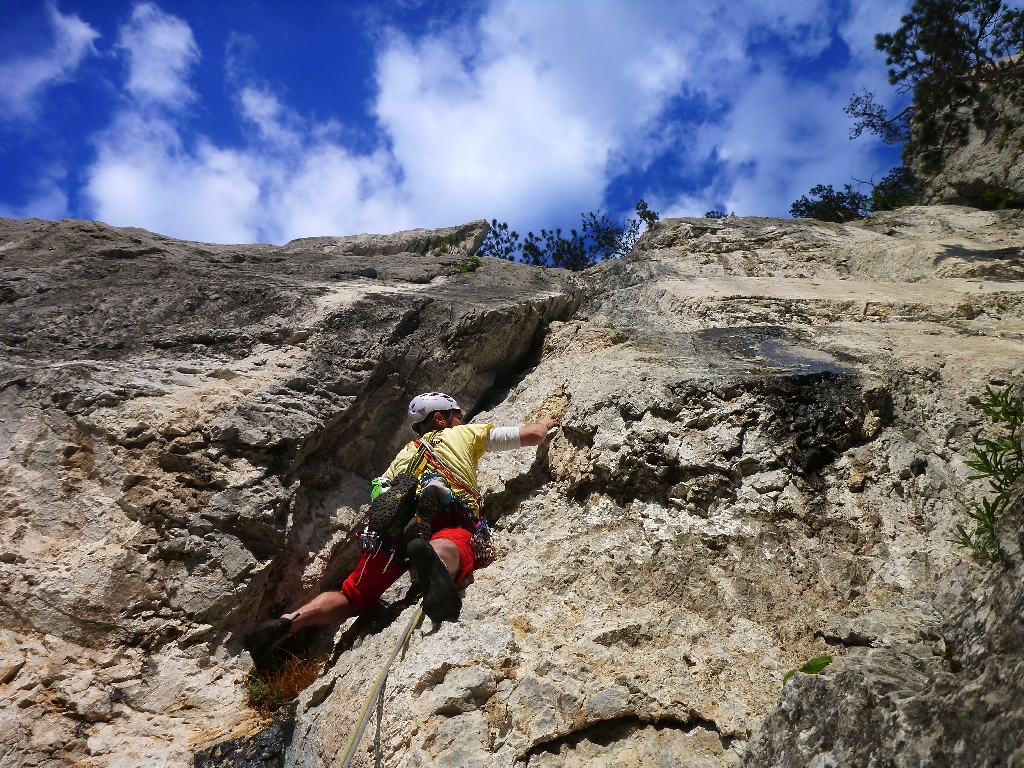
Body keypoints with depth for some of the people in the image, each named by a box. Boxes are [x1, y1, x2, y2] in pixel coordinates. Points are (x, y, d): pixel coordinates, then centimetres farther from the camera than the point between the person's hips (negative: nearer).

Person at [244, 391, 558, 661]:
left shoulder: (406, 452, 39)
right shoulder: (467, 434, 28)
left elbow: (380, 493, 34)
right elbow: (532, 435, 29)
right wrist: (544, 423, 50)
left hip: (393, 525, 5)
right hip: (447, 520, -4)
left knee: (352, 598, 14)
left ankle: (287, 622, -10)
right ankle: (434, 557, -68)